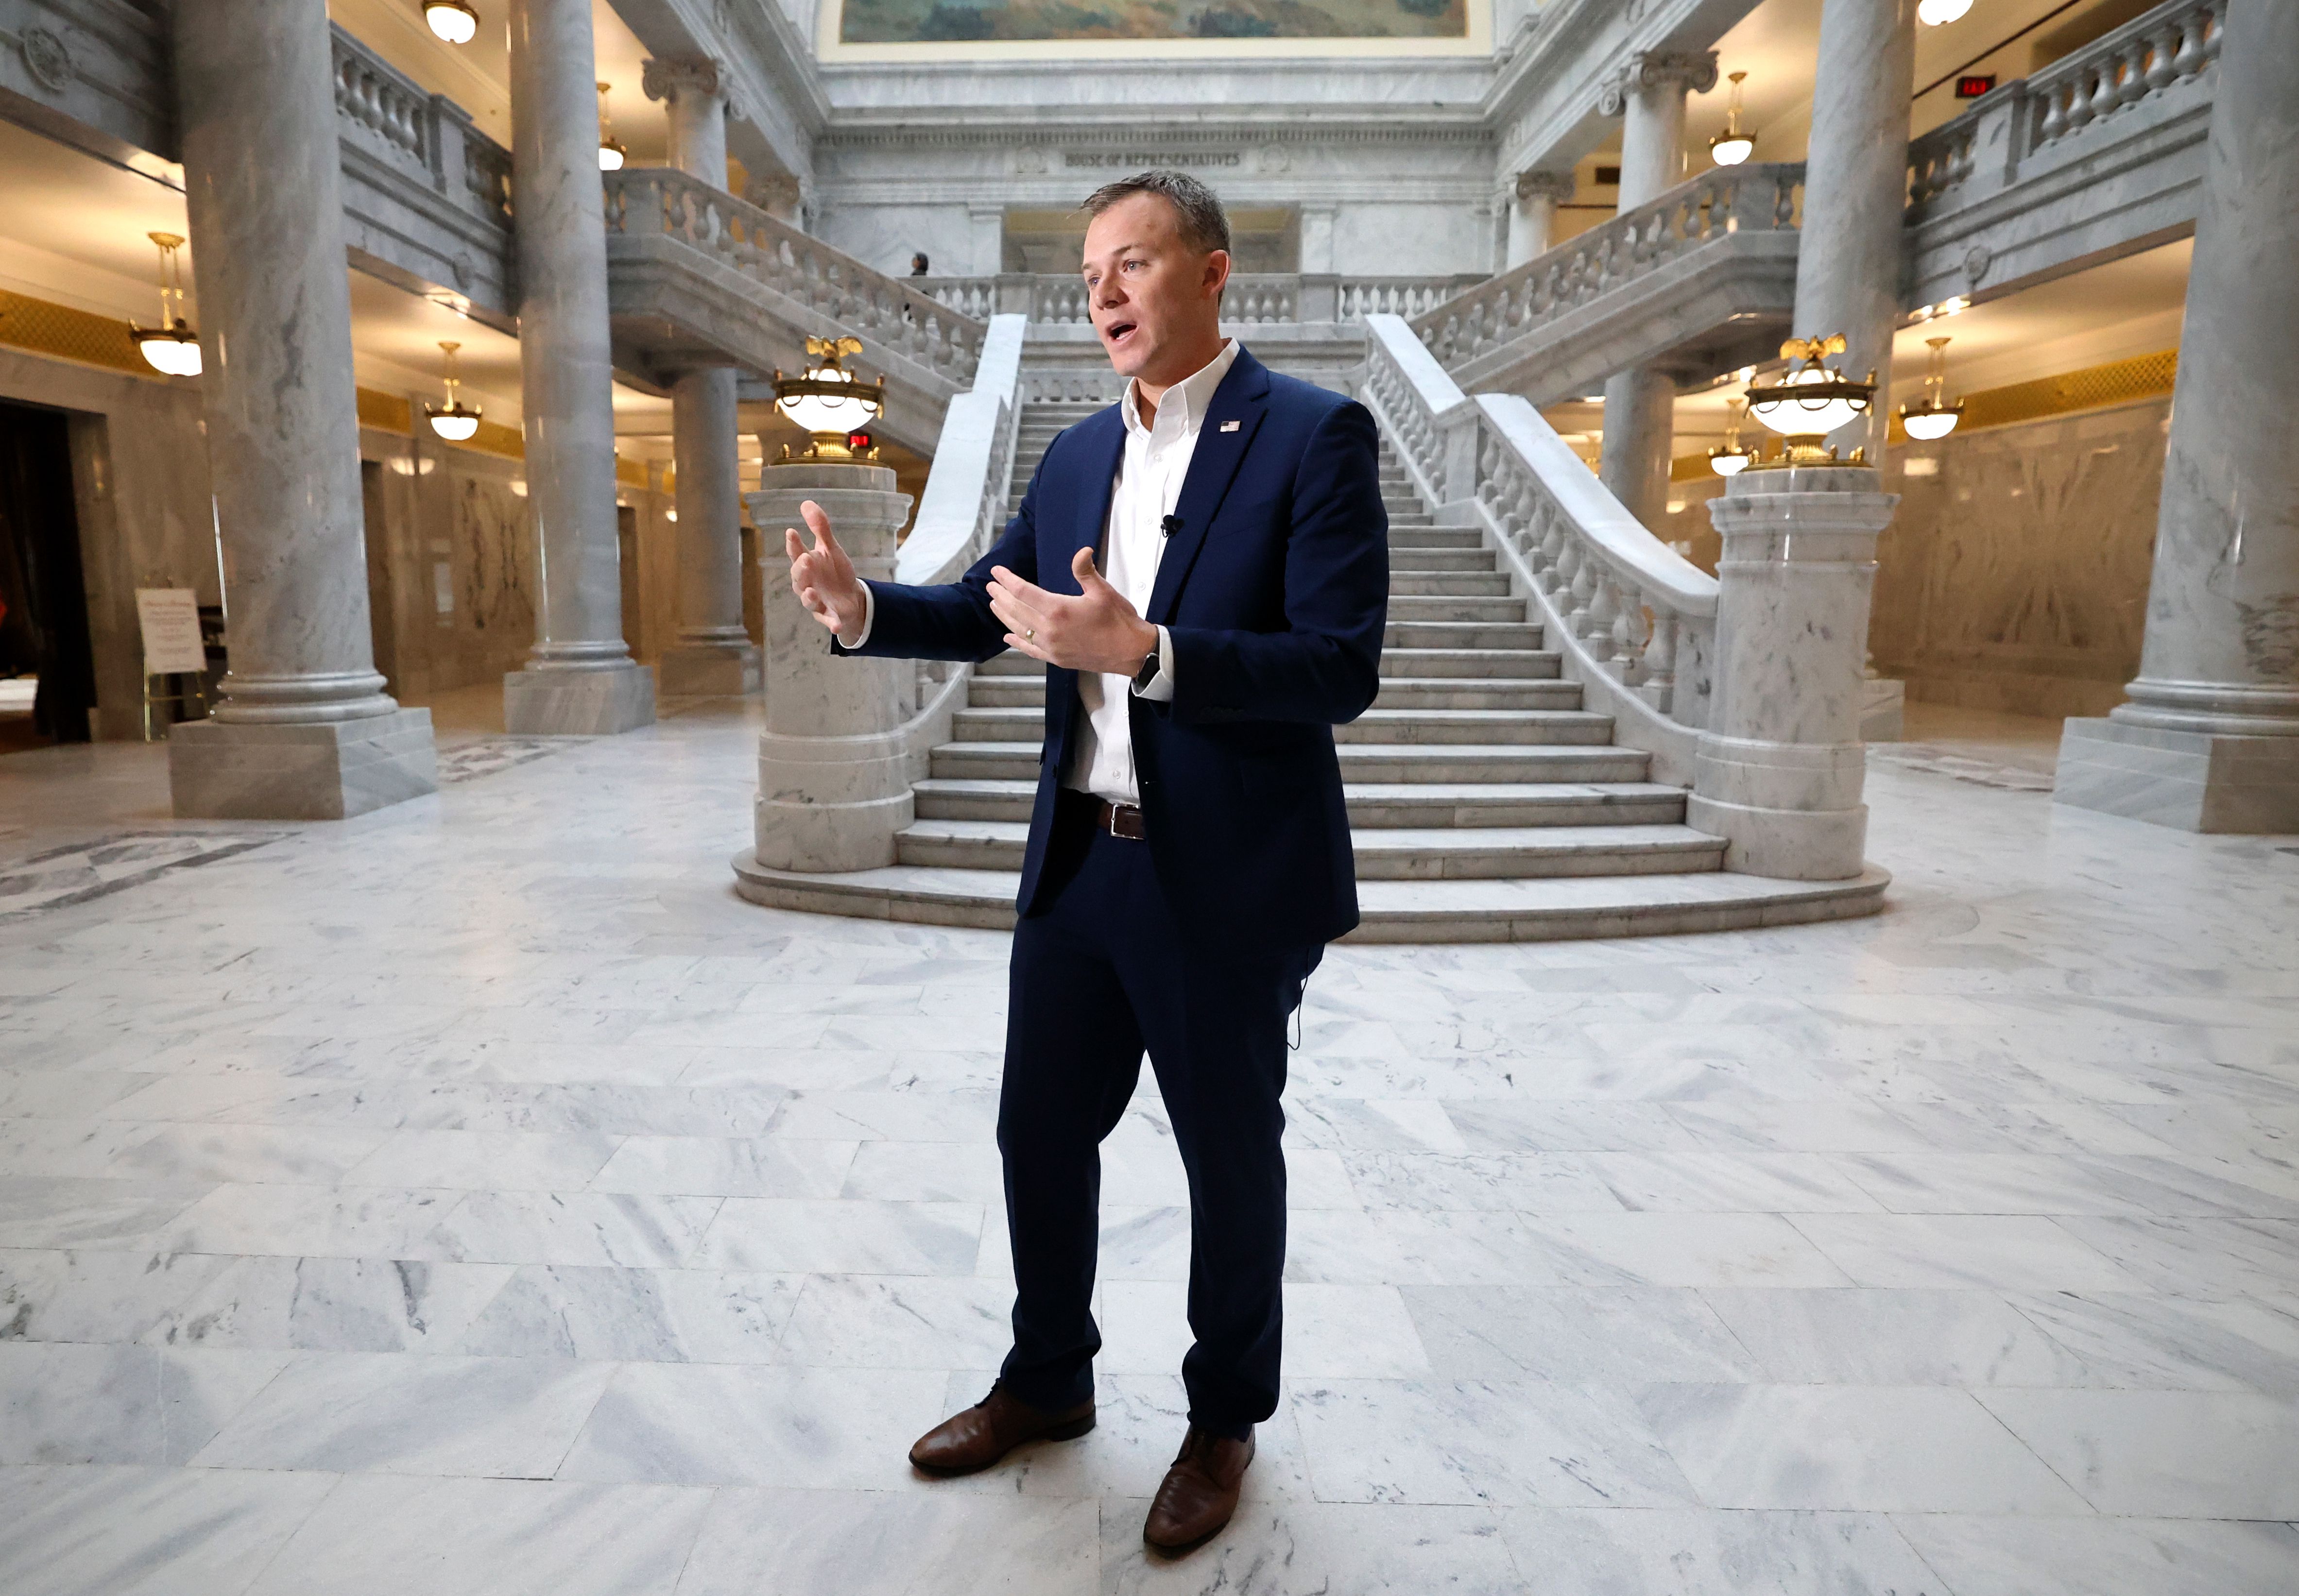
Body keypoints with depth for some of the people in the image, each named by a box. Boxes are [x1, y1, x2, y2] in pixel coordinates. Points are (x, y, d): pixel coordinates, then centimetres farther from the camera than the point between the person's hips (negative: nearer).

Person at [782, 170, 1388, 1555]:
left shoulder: (1315, 435, -10)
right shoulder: (1079, 454, 10)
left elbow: (1341, 670, -19)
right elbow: (988, 610, 16)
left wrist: (1140, 650, -30)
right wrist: (862, 607, -3)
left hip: (1226, 886, -6)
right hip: (1079, 866, 7)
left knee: (1231, 1160, 13)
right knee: (1040, 1133, 17)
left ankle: (1226, 1419, 38)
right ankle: (1048, 1382, 43)